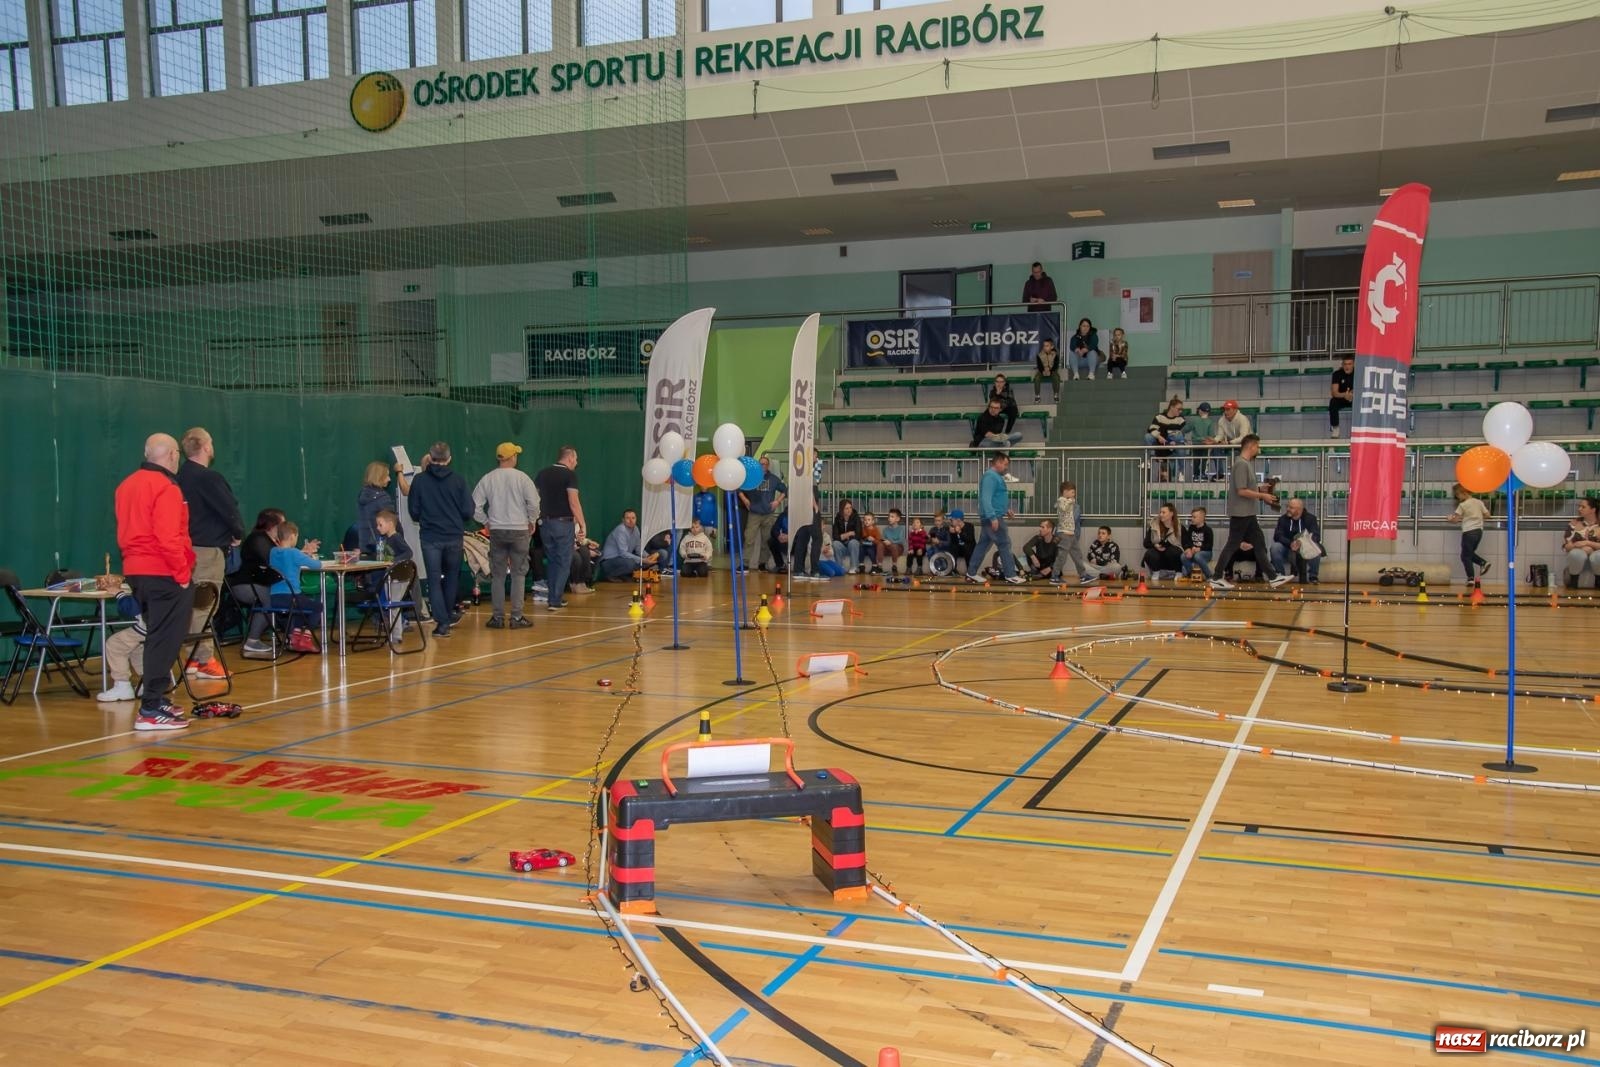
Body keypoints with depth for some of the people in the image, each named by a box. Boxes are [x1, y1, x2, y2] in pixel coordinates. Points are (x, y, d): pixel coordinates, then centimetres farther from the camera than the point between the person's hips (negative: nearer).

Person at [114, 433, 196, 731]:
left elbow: (127, 531, 17)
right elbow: (168, 538, -22)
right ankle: (150, 710, -7)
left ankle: (153, 696, 25)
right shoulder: (165, 488, -15)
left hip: (136, 570, 9)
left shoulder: (127, 485, 14)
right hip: (164, 573, -9)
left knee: (157, 636, 19)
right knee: (165, 639, -6)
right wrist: (183, 573, -15)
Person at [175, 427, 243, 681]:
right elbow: (230, 510, -16)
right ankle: (205, 661, -2)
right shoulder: (208, 478, -15)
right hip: (208, 549, -8)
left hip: (189, 546, 9)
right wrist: (238, 533, 2)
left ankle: (193, 658, 17)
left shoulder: (182, 477, 11)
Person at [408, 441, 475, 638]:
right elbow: (468, 511, -5)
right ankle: (448, 614, 31)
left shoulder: (419, 480, -5)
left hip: (430, 538, -1)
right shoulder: (458, 480, -4)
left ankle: (442, 621, -2)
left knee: (434, 579, 5)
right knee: (451, 576, 20)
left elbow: (413, 511, 0)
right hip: (454, 537, 1)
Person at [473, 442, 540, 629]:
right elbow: (534, 503, -12)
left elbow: (475, 506, -3)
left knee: (497, 575, 9)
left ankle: (497, 617, 11)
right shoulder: (522, 478, -8)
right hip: (519, 530, -2)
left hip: (496, 531, 2)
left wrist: (486, 522, 10)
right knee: (518, 574, 4)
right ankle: (517, 617, 2)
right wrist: (532, 521, 4)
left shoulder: (488, 479, -1)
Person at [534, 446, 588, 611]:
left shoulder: (543, 474, 9)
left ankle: (556, 597, 21)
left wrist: (539, 518, 18)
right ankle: (555, 601, -1)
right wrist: (582, 524, -12)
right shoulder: (570, 475, -9)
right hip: (563, 523, -6)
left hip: (545, 522, 6)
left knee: (553, 561, 17)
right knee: (563, 563, 2)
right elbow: (573, 502, -16)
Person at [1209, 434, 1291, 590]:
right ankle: (1216, 579, 3)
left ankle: (1272, 577, 14)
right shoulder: (1241, 464, -16)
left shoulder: (1248, 463, 13)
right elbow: (1242, 491, -21)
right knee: (1232, 545, -4)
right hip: (1240, 513, -10)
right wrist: (1262, 496, -14)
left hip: (1248, 513, 10)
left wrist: (1260, 492, 8)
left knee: (1259, 543, 10)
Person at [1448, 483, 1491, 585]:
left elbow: (1455, 519, -9)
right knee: (1470, 553, 23)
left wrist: (1450, 518, 12)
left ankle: (1471, 578, -3)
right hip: (1479, 530, 6)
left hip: (1468, 532, -6)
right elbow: (1487, 515, 9)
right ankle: (1483, 562, 2)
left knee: (1465, 556, 2)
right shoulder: (1479, 502, 7)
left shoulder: (1462, 505, -9)